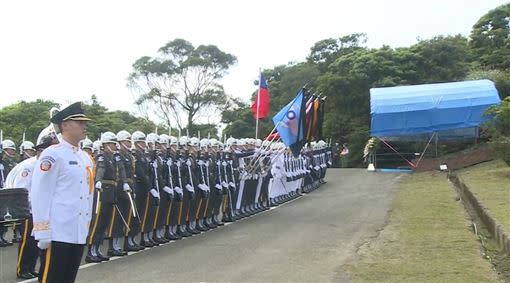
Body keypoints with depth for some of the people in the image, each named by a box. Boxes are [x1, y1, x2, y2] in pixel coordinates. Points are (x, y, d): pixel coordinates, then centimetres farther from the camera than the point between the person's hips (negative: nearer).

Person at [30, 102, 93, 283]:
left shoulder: (86, 157, 14)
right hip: (57, 233, -7)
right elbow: (40, 195, -13)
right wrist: (43, 232, -15)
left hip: (79, 232, 7)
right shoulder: (52, 155, -9)